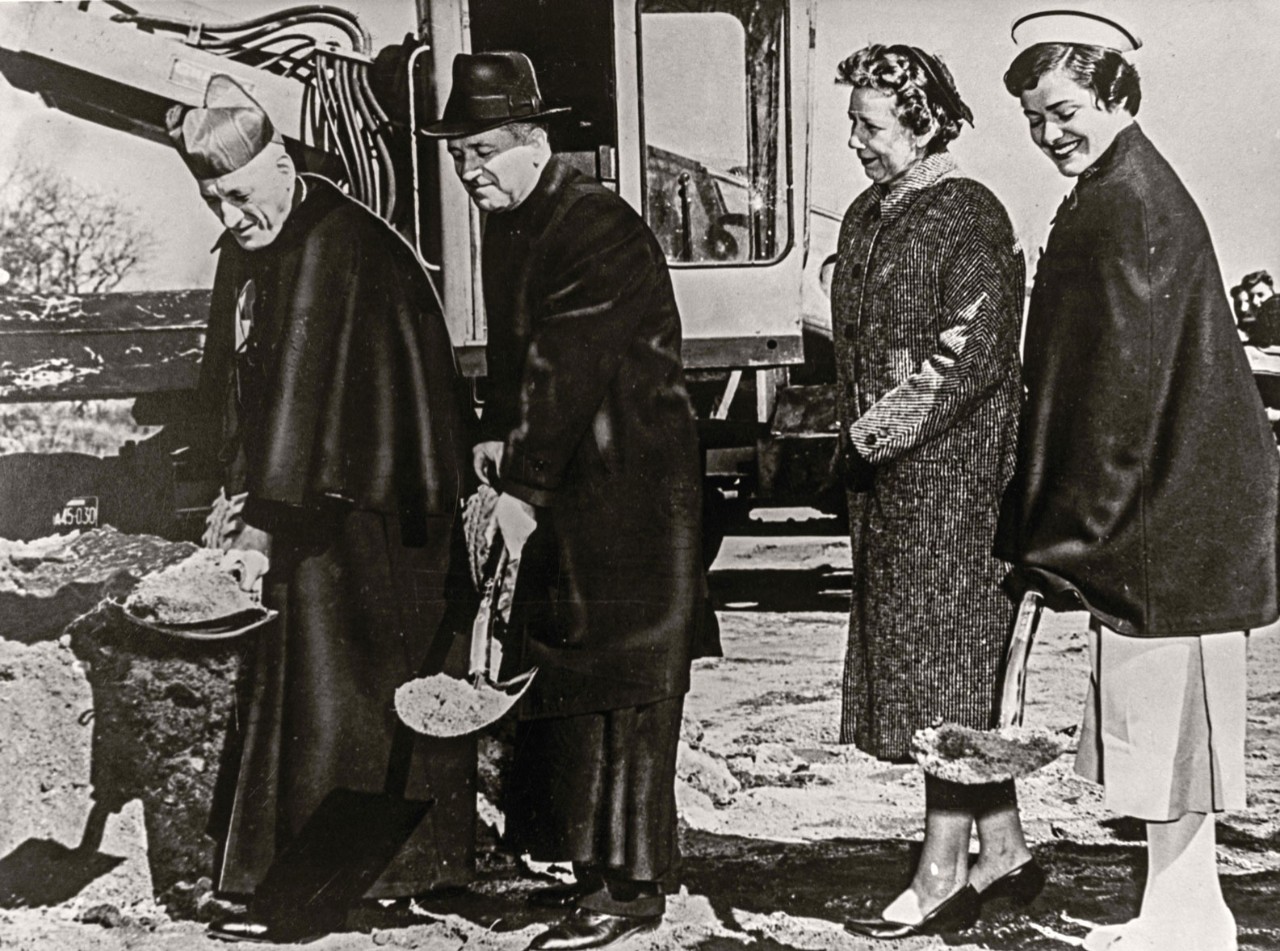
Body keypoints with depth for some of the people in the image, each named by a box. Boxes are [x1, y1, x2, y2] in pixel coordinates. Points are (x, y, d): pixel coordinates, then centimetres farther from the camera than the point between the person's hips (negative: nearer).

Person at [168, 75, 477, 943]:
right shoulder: (246, 254, 10)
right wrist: (239, 490, 3)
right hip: (304, 498, 9)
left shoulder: (341, 248, -19)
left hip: (375, 508, -9)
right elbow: (233, 379, 14)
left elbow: (305, 386, -24)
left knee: (338, 687, -4)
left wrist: (266, 520, -24)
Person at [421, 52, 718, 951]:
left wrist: (523, 492, -22)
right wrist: (498, 438, 2)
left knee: (622, 681, -4)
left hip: (630, 487, -9)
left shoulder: (598, 228, -17)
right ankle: (598, 860, 25)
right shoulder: (507, 228, 12)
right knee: (566, 669, 13)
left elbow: (567, 368, -22)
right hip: (566, 488, 9)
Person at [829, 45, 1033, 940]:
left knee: (945, 662, -3)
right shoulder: (867, 215, 13)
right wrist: (858, 437, 11)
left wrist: (892, 426, -18)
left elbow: (975, 354, -18)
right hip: (886, 475, 8)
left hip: (952, 472, -8)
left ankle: (943, 875, 7)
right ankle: (1005, 850, 24)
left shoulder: (968, 216, -11)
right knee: (962, 668, 13)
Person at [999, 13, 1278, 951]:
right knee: (1162, 726, 15)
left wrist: (1061, 533, -13)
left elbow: (1120, 389, -19)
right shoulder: (1113, 195, 15)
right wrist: (1052, 526, 17)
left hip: (1165, 513, -10)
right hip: (1156, 512, 10)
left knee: (1164, 723, 0)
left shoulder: (1131, 205, -16)